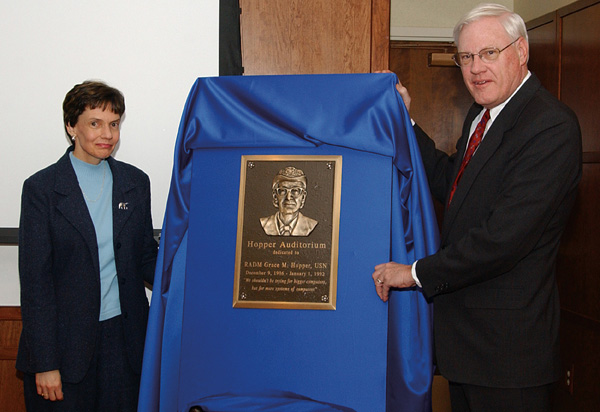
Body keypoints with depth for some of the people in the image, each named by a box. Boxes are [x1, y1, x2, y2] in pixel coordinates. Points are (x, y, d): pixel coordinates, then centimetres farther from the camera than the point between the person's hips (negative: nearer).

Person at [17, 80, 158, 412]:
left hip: (123, 336, 3)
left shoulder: (136, 182, 6)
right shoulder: (41, 188, -5)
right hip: (64, 342, -3)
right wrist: (45, 364, -10)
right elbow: (34, 280, -7)